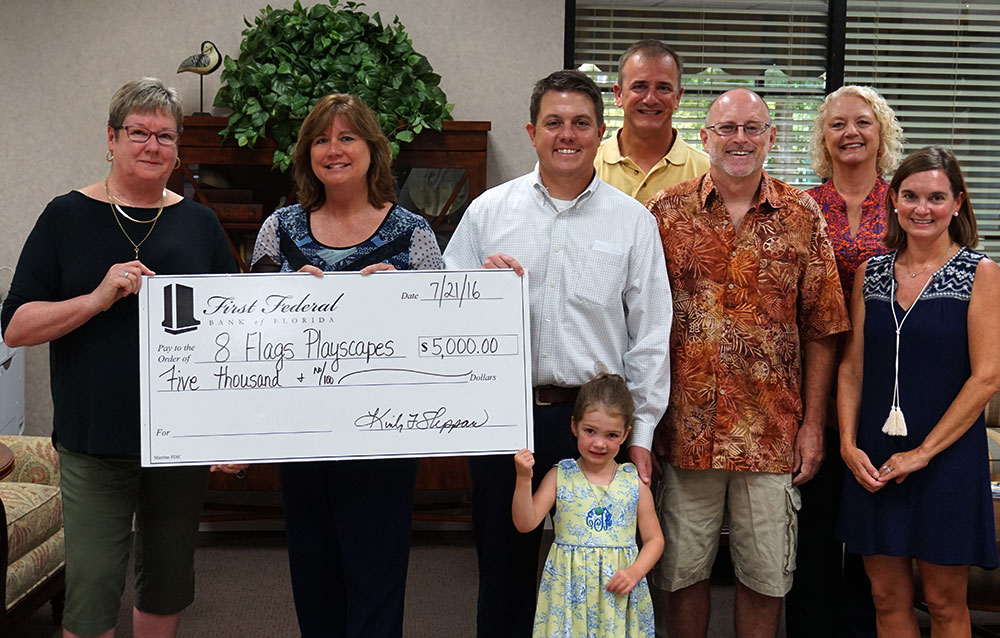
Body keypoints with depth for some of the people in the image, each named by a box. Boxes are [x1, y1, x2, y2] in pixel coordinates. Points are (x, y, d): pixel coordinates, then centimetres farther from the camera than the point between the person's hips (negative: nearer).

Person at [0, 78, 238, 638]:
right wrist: (99, 297, -18)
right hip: (95, 445, -2)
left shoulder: (200, 224, 7)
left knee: (169, 582, 14)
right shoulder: (67, 217, 1)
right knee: (92, 587, -3)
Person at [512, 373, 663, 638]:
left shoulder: (634, 483, 1)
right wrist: (523, 479, -18)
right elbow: (525, 523, -7)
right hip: (569, 590, 0)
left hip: (619, 593, 1)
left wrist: (634, 572, -10)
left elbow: (654, 539, 6)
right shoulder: (559, 477, -1)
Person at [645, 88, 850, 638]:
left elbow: (820, 330, 4)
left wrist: (813, 424, 0)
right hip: (686, 426, 0)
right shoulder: (668, 212, 1)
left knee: (765, 576, 11)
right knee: (682, 570, 12)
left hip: (772, 431, 0)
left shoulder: (802, 216, 2)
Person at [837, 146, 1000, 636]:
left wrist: (922, 452, -12)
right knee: (888, 598, 11)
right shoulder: (871, 272, 6)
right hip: (873, 462, 3)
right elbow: (852, 367, 8)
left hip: (947, 460, -3)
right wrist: (849, 444, -4)